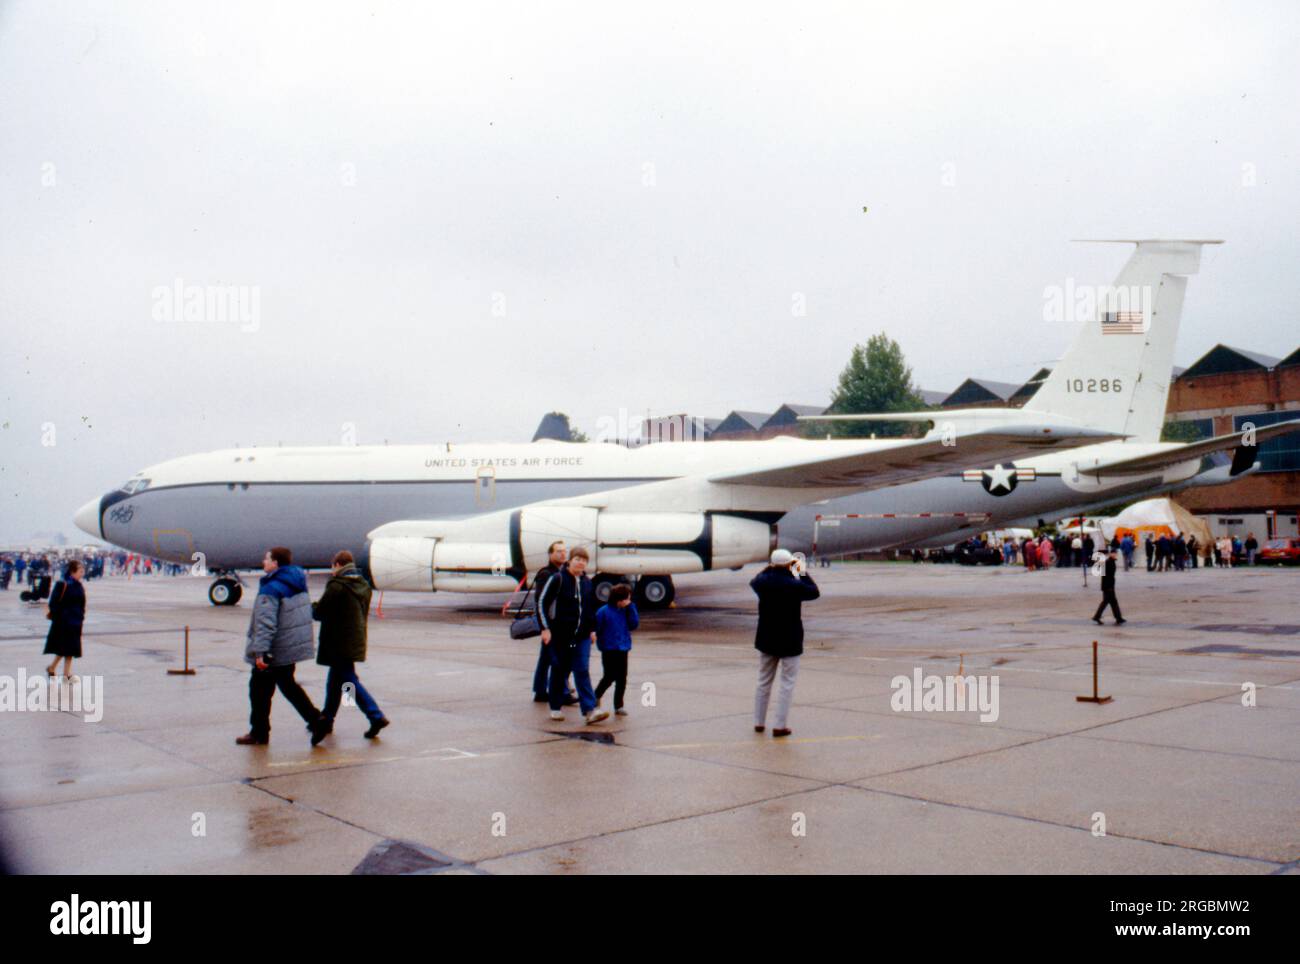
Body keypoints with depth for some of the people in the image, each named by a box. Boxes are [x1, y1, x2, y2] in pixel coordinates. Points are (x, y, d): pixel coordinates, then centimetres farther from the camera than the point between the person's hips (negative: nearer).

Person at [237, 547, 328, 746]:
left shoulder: (271, 589, -19)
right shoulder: (298, 585, 10)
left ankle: (259, 733, 16)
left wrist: (260, 651, -27)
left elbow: (265, 623, -26)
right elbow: (307, 614, 19)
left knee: (259, 689, 6)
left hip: (275, 652, -9)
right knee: (288, 685, 18)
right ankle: (316, 720, 8)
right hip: (293, 647, 9)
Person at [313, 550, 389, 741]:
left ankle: (376, 716, -14)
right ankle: (326, 720, 31)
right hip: (356, 639, 8)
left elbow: (318, 613, -13)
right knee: (335, 680, 20)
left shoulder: (336, 586, -17)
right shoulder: (364, 585, 8)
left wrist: (313, 606, 10)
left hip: (339, 644, -8)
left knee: (349, 681, -5)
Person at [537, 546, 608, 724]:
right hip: (560, 634, -4)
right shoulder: (558, 579, -7)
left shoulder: (587, 583, 10)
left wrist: (592, 629, 17)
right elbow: (542, 602, -8)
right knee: (559, 671, 7)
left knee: (582, 671, -4)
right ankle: (556, 708, 21)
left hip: (582, 636, 4)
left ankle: (590, 710, -10)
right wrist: (545, 628, -12)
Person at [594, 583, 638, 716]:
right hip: (609, 650, -4)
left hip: (623, 650, 5)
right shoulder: (603, 611, -10)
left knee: (622, 680, 5)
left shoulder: (626, 611, 5)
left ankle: (618, 706, 13)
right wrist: (602, 644, -10)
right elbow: (597, 629, -7)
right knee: (609, 677, 0)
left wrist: (631, 607, -9)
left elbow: (634, 624, -5)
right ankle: (596, 697, 26)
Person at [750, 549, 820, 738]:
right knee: (787, 683, 3)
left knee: (763, 681, 16)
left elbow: (753, 582, 19)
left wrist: (769, 569, 20)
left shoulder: (763, 581, -6)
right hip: (789, 641, -5)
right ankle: (780, 725, 0)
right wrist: (803, 573, 8)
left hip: (766, 639, 5)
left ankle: (759, 722, 22)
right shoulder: (795, 585, -18)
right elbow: (814, 592, -1)